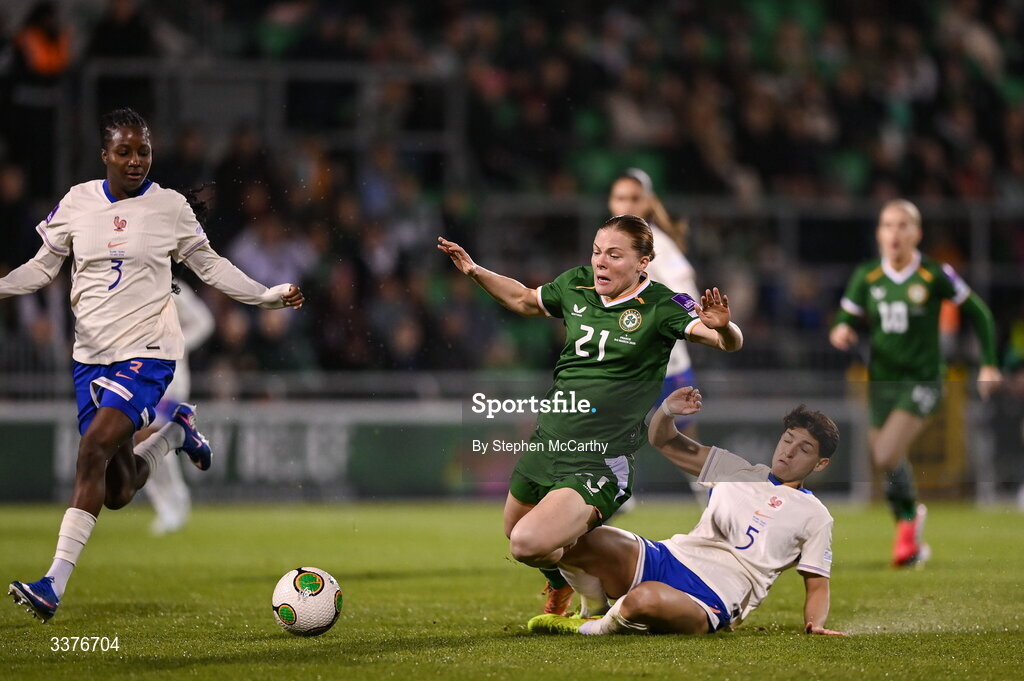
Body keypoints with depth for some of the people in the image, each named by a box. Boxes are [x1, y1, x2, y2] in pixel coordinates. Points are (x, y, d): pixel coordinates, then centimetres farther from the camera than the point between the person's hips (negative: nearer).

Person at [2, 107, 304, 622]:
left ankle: (54, 585, -26)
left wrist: (267, 295, -1)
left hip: (146, 352, -4)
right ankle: (175, 431, 39)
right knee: (116, 493, 5)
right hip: (90, 353, 4)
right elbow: (43, 267, 13)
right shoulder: (77, 203, 5)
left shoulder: (170, 207, -1)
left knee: (94, 448, -25)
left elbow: (209, 266, 9)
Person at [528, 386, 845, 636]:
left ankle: (596, 629, -8)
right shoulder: (737, 470, 20)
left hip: (711, 604, -4)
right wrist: (667, 411, 0)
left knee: (647, 599, -42)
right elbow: (664, 441, 22)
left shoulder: (815, 516, 11)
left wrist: (816, 624, -9)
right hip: (664, 558, 5)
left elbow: (817, 584, 12)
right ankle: (595, 610, 8)